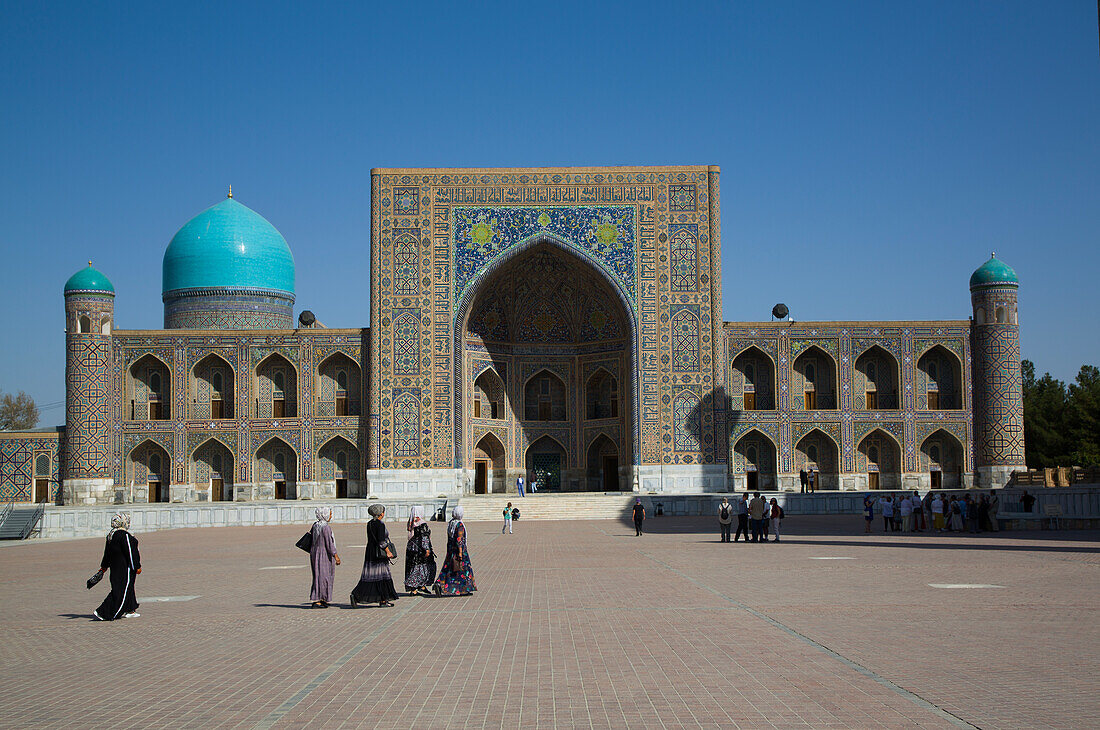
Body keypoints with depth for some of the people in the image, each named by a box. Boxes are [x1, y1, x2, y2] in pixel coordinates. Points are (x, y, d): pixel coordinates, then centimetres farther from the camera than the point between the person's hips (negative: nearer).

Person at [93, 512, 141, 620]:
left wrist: (104, 566, 26)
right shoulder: (124, 535, -19)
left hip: (114, 566, 9)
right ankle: (104, 613, -7)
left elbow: (107, 552, 17)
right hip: (125, 567, -9)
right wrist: (137, 567, -15)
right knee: (121, 590, -5)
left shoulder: (110, 535, 8)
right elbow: (130, 552, -19)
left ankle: (129, 611, 22)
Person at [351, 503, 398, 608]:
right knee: (382, 576, 0)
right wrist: (388, 552, -15)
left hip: (370, 552, 8)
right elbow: (381, 541, -20)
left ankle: (355, 596, -1)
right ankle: (383, 601, 4)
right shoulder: (380, 524, -14)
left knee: (369, 575, 9)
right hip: (379, 553, -8)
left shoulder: (369, 524, 11)